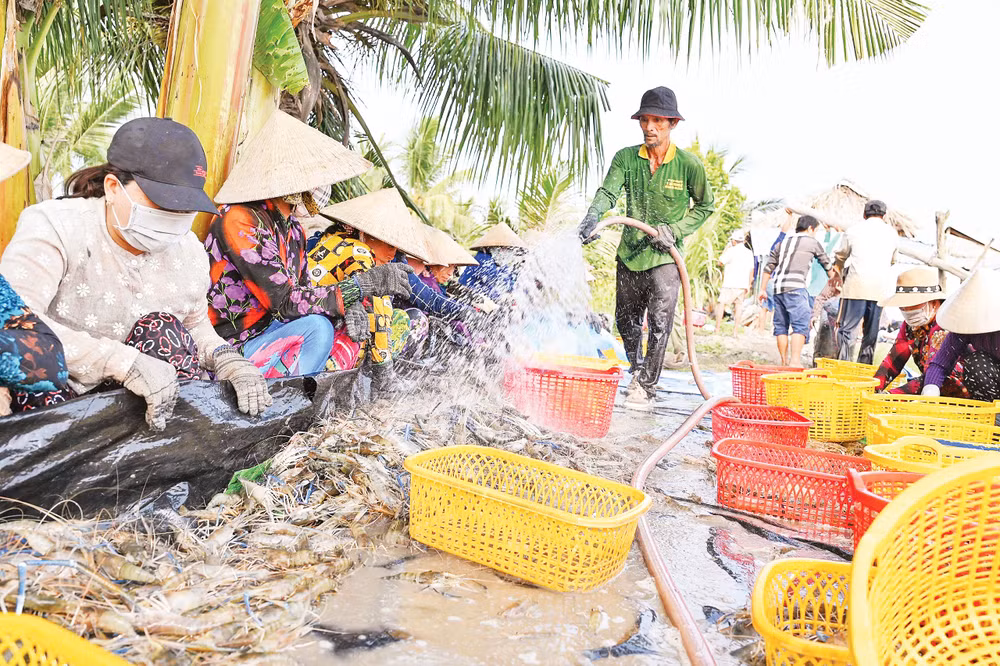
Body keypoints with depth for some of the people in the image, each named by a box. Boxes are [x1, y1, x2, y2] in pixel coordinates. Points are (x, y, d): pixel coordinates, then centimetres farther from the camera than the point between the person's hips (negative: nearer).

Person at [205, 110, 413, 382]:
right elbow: (285, 303, -26)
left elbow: (303, 288, 7)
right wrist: (361, 286, -27)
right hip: (231, 347, -9)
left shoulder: (292, 226, 6)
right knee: (316, 327, -29)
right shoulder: (239, 221, -22)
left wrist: (348, 305, -15)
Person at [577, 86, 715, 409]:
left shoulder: (688, 164, -5)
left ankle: (646, 388, 4)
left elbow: (705, 206, 6)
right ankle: (638, 369, 41)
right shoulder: (625, 158, -1)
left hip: (665, 256, -3)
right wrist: (592, 217, -36)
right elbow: (608, 191, -16)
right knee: (626, 319, 16)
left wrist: (676, 230, -8)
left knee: (659, 322, -8)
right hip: (629, 252, 3)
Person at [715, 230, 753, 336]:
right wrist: (748, 285, 21)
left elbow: (721, 261, 2)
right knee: (738, 306, 5)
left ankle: (717, 328, -3)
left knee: (721, 303, 0)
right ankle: (736, 331, 2)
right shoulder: (749, 253, 13)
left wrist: (726, 248, 9)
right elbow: (751, 270, 15)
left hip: (731, 284, -6)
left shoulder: (732, 250, -6)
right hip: (743, 285, 6)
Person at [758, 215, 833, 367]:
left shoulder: (782, 243, 23)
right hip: (795, 287, -6)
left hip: (778, 287, 6)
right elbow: (826, 263, 21)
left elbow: (768, 267, 21)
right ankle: (795, 361, -20)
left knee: (781, 325, 10)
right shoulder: (812, 242, 10)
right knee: (801, 324, -9)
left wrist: (763, 289, 25)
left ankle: (784, 361, 13)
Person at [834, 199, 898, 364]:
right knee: (871, 332, 10)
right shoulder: (892, 233, 14)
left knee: (847, 329, -3)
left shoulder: (853, 231, 8)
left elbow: (840, 257, 20)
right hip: (881, 288, 3)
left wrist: (843, 273, 39)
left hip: (856, 286, -2)